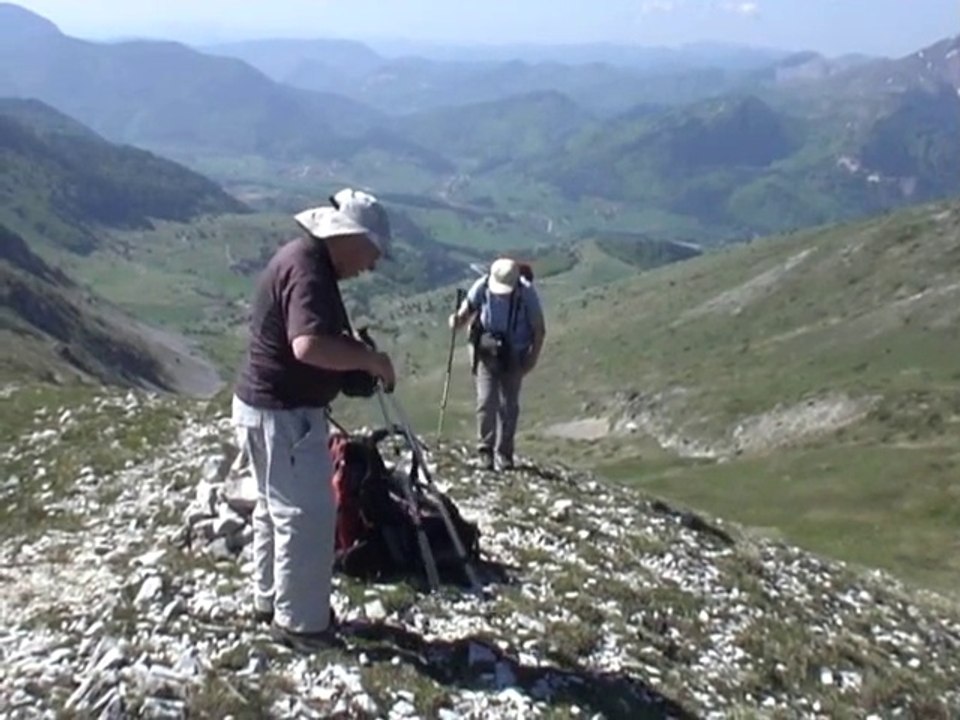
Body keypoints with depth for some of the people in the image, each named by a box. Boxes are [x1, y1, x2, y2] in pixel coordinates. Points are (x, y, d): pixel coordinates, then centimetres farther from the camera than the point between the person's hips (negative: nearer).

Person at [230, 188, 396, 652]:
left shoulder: (303, 256, 10)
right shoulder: (308, 269, -23)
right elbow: (309, 345, -38)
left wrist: (356, 360, 7)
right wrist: (371, 360, -25)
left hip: (268, 405, 11)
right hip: (283, 412, -11)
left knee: (277, 508, 21)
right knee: (307, 516, 0)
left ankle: (270, 600, 36)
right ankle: (300, 622, 12)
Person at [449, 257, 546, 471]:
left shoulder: (527, 293, -17)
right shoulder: (482, 287, -15)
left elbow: (539, 329, -8)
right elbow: (466, 311, -4)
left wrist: (532, 359, -12)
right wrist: (457, 320, -28)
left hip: (514, 358, 0)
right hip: (486, 354, 0)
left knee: (509, 406, 5)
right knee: (487, 401, -10)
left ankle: (505, 452, 19)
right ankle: (485, 448, 5)